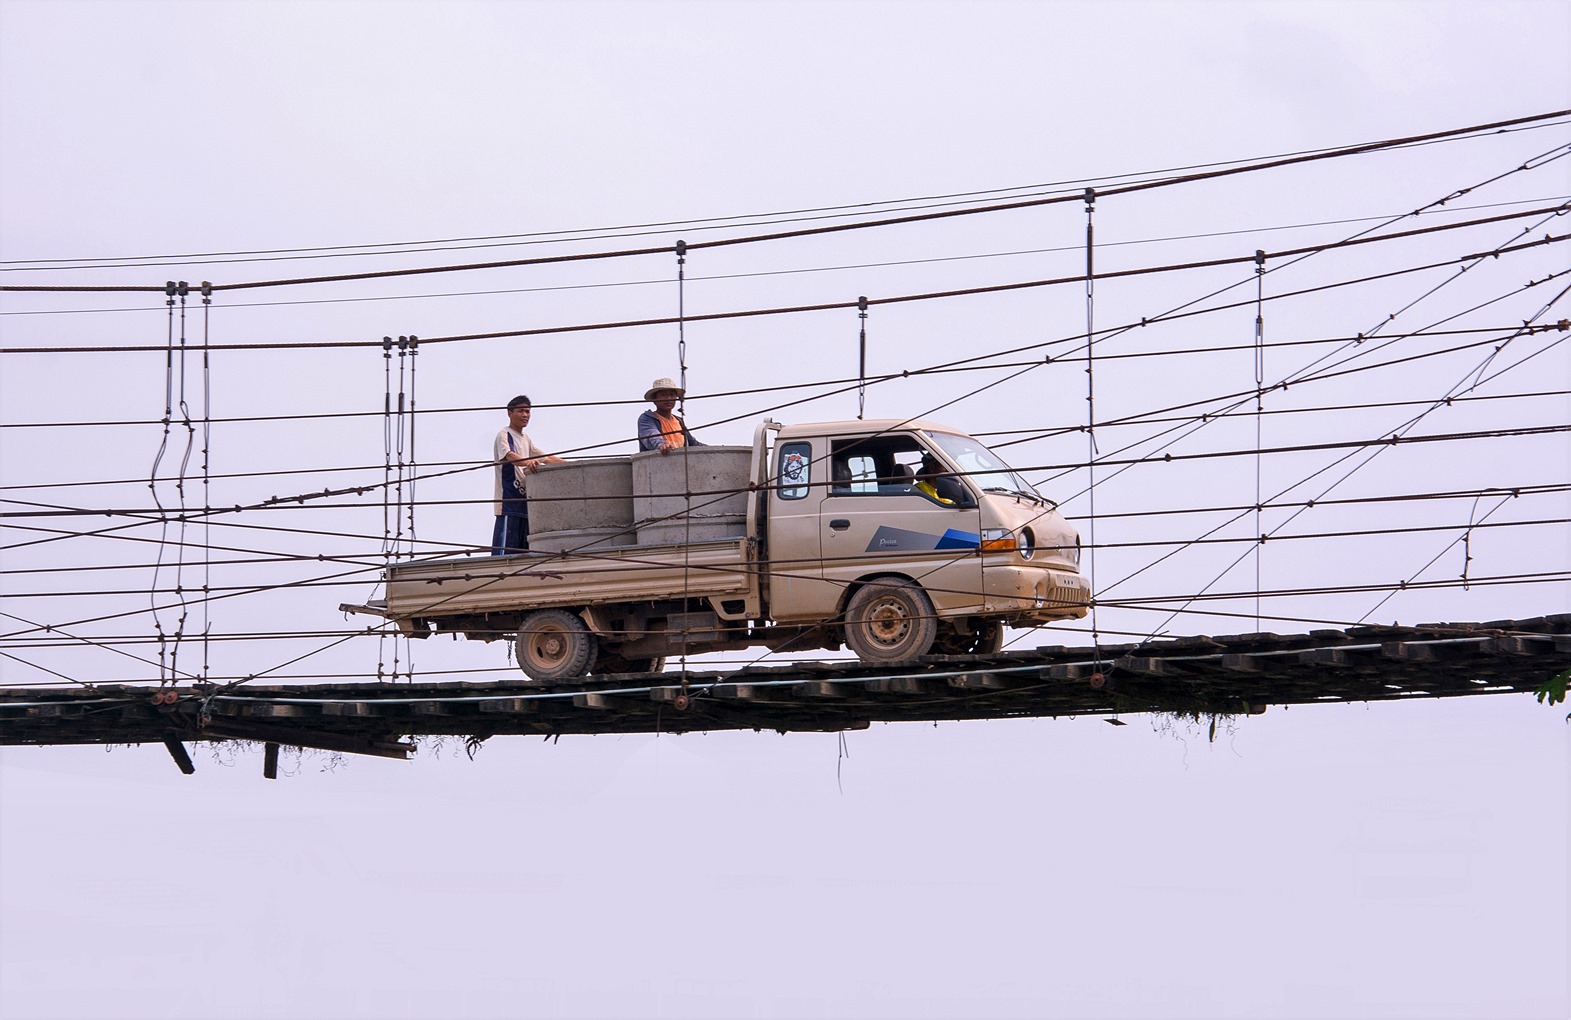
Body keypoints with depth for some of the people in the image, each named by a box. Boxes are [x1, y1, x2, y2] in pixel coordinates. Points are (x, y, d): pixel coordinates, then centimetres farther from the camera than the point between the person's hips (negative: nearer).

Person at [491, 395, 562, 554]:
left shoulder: (525, 439, 21)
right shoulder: (504, 436, -5)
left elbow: (546, 458, 26)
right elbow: (509, 456, -24)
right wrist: (528, 462, -44)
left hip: (524, 501, 8)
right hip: (509, 501, -8)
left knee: (523, 552, 3)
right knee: (505, 548, -15)